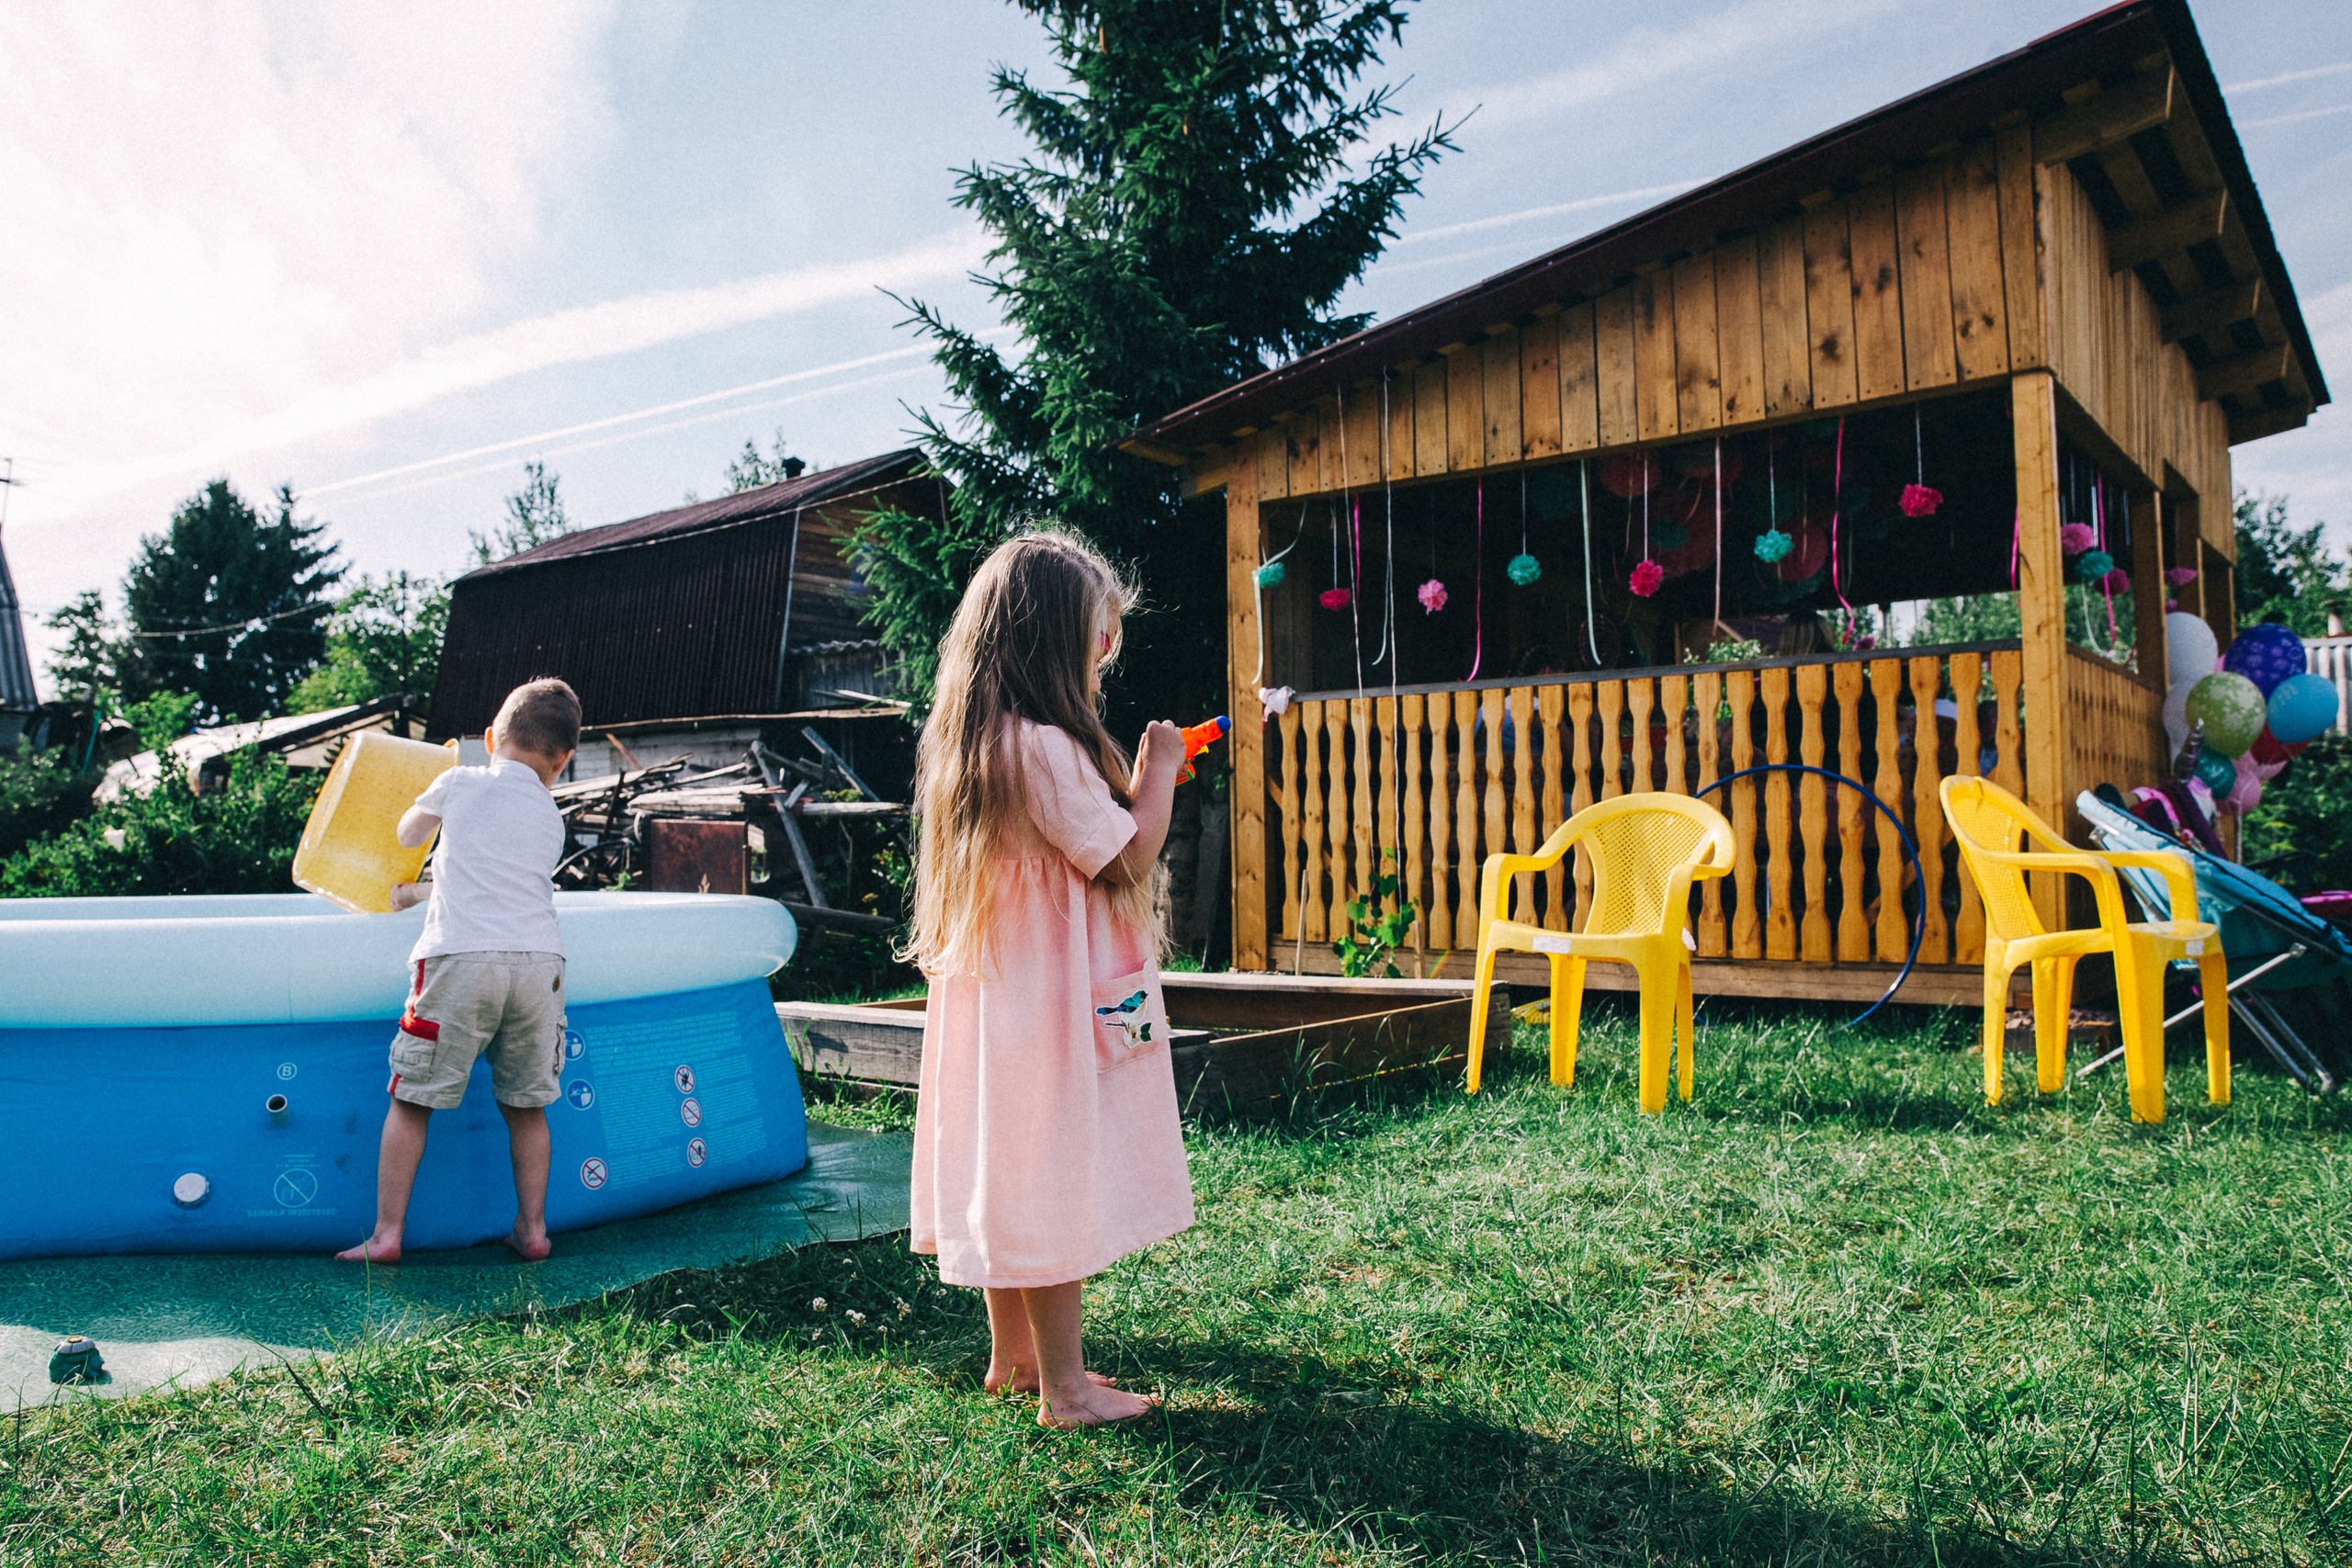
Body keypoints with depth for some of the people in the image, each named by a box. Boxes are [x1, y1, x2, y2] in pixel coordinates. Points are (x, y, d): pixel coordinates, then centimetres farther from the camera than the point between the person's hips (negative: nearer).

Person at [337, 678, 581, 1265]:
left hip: (462, 958, -3)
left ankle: (386, 1234, 8)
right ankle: (532, 1229, 18)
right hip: (540, 960, 3)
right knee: (526, 1104, 14)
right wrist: (422, 893, 48)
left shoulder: (458, 784, 13)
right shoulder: (552, 820, 21)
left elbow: (407, 836, 34)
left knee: (412, 1099, 7)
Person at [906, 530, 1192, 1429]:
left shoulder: (969, 741, 9)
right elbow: (1127, 856, -17)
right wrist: (1157, 770, -4)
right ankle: (1064, 1388, 13)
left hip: (996, 993, 10)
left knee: (1010, 1175, 17)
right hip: (1051, 1000, -10)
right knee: (1054, 1182, 1)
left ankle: (1012, 1355, 32)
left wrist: (1134, 775, 13)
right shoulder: (1044, 748, -22)